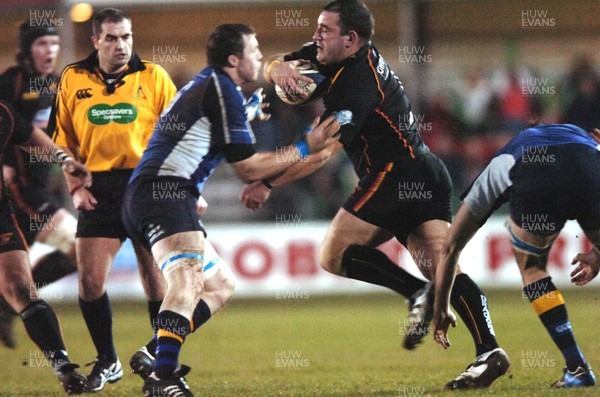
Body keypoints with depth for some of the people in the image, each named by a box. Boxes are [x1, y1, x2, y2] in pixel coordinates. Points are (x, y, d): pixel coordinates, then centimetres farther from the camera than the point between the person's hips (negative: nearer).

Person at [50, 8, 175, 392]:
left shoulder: (153, 76, 1)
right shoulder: (73, 79, 5)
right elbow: (62, 140, 12)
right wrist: (75, 186, 2)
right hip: (99, 190, 2)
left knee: (155, 278, -1)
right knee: (90, 280, -4)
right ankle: (107, 361, 15)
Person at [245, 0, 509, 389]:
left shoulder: (356, 83, -14)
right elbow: (275, 66, 18)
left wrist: (267, 184, -11)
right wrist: (280, 68, -8)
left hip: (397, 170, -10)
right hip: (429, 174, 10)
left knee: (334, 256, -5)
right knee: (441, 267, -5)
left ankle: (419, 293, -19)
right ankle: (489, 348, -22)